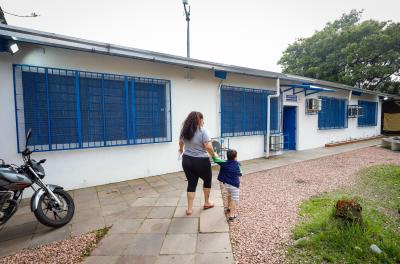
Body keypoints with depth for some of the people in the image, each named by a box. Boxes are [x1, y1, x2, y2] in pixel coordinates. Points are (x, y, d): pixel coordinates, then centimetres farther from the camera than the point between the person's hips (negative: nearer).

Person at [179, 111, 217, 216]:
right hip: (201, 161, -5)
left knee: (191, 183, 14)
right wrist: (213, 155, -5)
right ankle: (206, 203, 34)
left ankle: (189, 209, 17)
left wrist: (181, 149, 41)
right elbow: (208, 147, -24)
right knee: (207, 180, 20)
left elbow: (181, 142, 21)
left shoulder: (185, 130, 4)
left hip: (187, 160, 5)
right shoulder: (202, 131, -16)